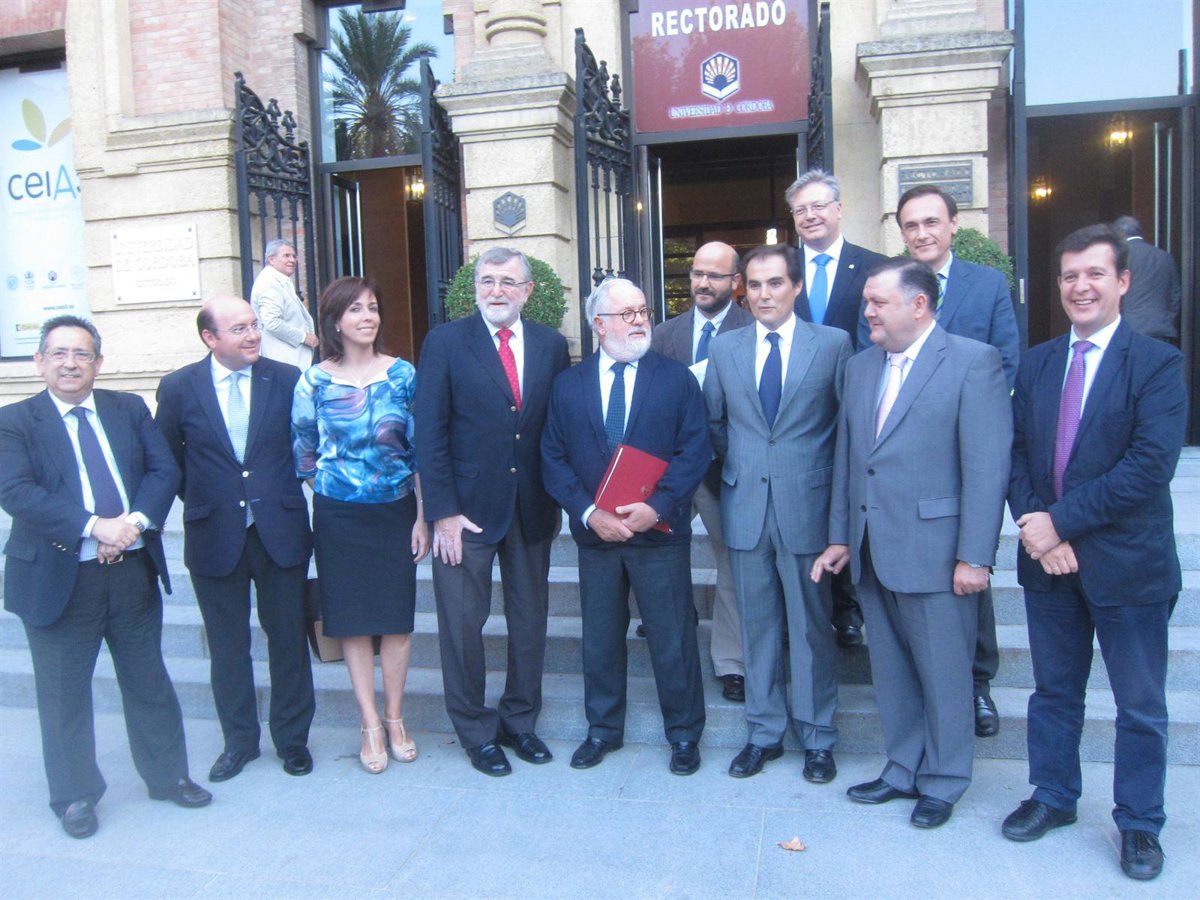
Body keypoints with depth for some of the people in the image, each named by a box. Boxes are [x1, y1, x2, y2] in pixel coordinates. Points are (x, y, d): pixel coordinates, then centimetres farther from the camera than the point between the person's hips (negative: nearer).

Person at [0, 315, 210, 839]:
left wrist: (135, 523, -18)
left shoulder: (129, 409, 7)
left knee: (148, 681, 14)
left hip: (133, 572, 3)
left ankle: (167, 777, 31)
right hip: (58, 579, -2)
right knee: (64, 694, 11)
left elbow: (164, 471, 0)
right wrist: (95, 527, -25)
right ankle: (75, 797, 28)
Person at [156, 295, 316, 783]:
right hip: (214, 536, 0)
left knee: (288, 638, 9)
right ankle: (239, 740, 28)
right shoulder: (178, 388, -3)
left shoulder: (286, 379, -3)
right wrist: (200, 500, 6)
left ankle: (292, 737, 25)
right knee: (228, 644, 12)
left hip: (280, 530, 0)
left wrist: (286, 493, 5)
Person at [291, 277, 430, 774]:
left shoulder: (403, 374, -1)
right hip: (339, 516, 0)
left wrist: (423, 516, -2)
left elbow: (420, 448, 0)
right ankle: (371, 725, 18)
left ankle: (394, 718, 22)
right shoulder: (315, 381, -3)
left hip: (396, 511, 1)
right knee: (352, 620, 5)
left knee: (397, 616, 6)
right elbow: (302, 453, 6)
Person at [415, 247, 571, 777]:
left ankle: (520, 721, 30)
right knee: (462, 624, 5)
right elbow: (430, 433, -7)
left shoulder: (551, 346, 5)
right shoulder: (445, 343, -3)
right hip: (467, 509, -3)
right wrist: (442, 511, -12)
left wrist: (558, 499, 2)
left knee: (530, 621, 12)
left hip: (533, 509, 3)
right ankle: (476, 732, 23)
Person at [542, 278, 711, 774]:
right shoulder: (568, 384, 5)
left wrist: (656, 507, -17)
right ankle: (603, 729, 32)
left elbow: (695, 451, -6)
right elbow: (554, 458, 1)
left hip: (660, 530, -2)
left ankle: (684, 733, 25)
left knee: (674, 639, 6)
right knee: (600, 638, 14)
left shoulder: (677, 378, 1)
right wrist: (589, 512, -12)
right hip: (595, 532, 2)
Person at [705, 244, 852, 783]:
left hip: (807, 507, -2)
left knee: (812, 627, 7)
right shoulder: (725, 349, 7)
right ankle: (764, 733, 26)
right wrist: (739, 468, 11)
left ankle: (817, 739, 23)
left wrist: (822, 477, 2)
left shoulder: (833, 343, -2)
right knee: (757, 626, 12)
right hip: (745, 508, 3)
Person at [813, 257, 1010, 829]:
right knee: (890, 672, 16)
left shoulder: (973, 361, -7)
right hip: (872, 552, 6)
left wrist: (975, 556, -15)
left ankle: (942, 783, 25)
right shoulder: (861, 367, 12)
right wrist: (840, 537, 12)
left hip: (933, 552, -6)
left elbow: (987, 465, -12)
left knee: (942, 674, 7)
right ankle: (903, 770, 32)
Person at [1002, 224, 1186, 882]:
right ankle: (1054, 797, 36)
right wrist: (1036, 528, -12)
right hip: (1049, 558, 4)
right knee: (1054, 691, 18)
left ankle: (1139, 824, 29)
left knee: (1140, 705, 11)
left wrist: (1062, 520, -19)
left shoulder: (1157, 364, -9)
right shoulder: (1036, 364, 7)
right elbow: (1016, 454, 3)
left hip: (1128, 562, -4)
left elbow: (1151, 465, -19)